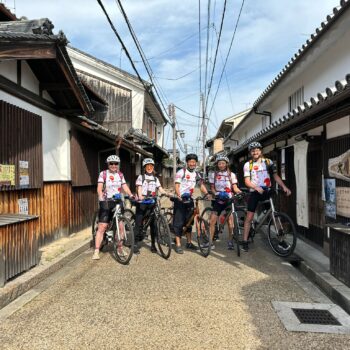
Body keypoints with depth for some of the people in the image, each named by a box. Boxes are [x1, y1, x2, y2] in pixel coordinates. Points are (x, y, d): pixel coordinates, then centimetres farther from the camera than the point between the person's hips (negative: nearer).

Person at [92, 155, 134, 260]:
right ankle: (96, 251, 0)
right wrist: (100, 196, -30)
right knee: (102, 227, -6)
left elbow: (125, 187, 3)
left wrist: (131, 195, -14)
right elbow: (99, 187, -10)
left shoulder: (120, 175, 11)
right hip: (106, 202, -4)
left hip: (118, 202, 4)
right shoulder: (103, 174, -1)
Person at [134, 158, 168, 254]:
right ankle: (135, 244, 6)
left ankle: (153, 244, 10)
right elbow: (139, 188, -9)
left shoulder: (155, 178, 15)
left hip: (152, 203, 3)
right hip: (141, 203, -3)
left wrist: (168, 194, -13)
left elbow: (160, 189, 5)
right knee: (138, 223, -2)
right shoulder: (141, 177, 4)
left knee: (153, 223, 0)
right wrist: (140, 196, -29)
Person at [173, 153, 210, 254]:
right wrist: (179, 195, -34)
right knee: (179, 222, -5)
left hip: (189, 200, 6)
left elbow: (201, 185, 3)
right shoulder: (181, 172, -7)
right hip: (180, 200, -5)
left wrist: (207, 194, -14)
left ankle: (189, 243, 22)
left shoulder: (196, 174, 11)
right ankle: (178, 245, -2)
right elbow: (177, 185, -15)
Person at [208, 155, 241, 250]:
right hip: (217, 200, 0)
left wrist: (240, 191, -21)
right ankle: (210, 242, 0)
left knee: (230, 221, -6)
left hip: (228, 200, 0)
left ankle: (230, 241, 11)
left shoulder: (231, 174, 6)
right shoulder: (213, 174, 7)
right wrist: (216, 194, -13)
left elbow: (235, 187, 0)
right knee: (212, 221, -8)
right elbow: (212, 188, 6)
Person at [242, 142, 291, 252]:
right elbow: (247, 181, -7)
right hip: (255, 192, -1)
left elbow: (275, 176, 1)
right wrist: (256, 188, -25)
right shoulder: (248, 165, 0)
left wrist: (284, 186, -14)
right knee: (249, 217, -2)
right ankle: (245, 241, 5)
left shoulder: (268, 162, 4)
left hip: (267, 191, 1)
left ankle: (280, 240, 12)